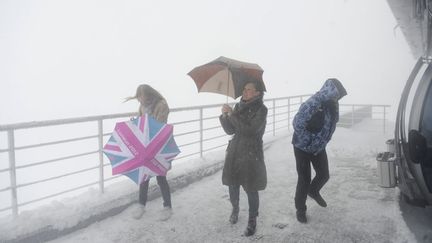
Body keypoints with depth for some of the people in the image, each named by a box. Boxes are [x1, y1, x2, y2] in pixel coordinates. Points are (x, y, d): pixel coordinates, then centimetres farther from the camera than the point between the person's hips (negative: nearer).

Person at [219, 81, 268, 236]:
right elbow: (230, 130, 5)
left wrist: (232, 114, -21)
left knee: (251, 189, 0)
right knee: (232, 184, 11)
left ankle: (252, 221, 18)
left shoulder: (261, 109, -10)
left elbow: (250, 129, -23)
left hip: (251, 154, -5)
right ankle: (235, 209, 38)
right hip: (234, 151, 5)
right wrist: (225, 116, -12)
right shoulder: (239, 106, 6)